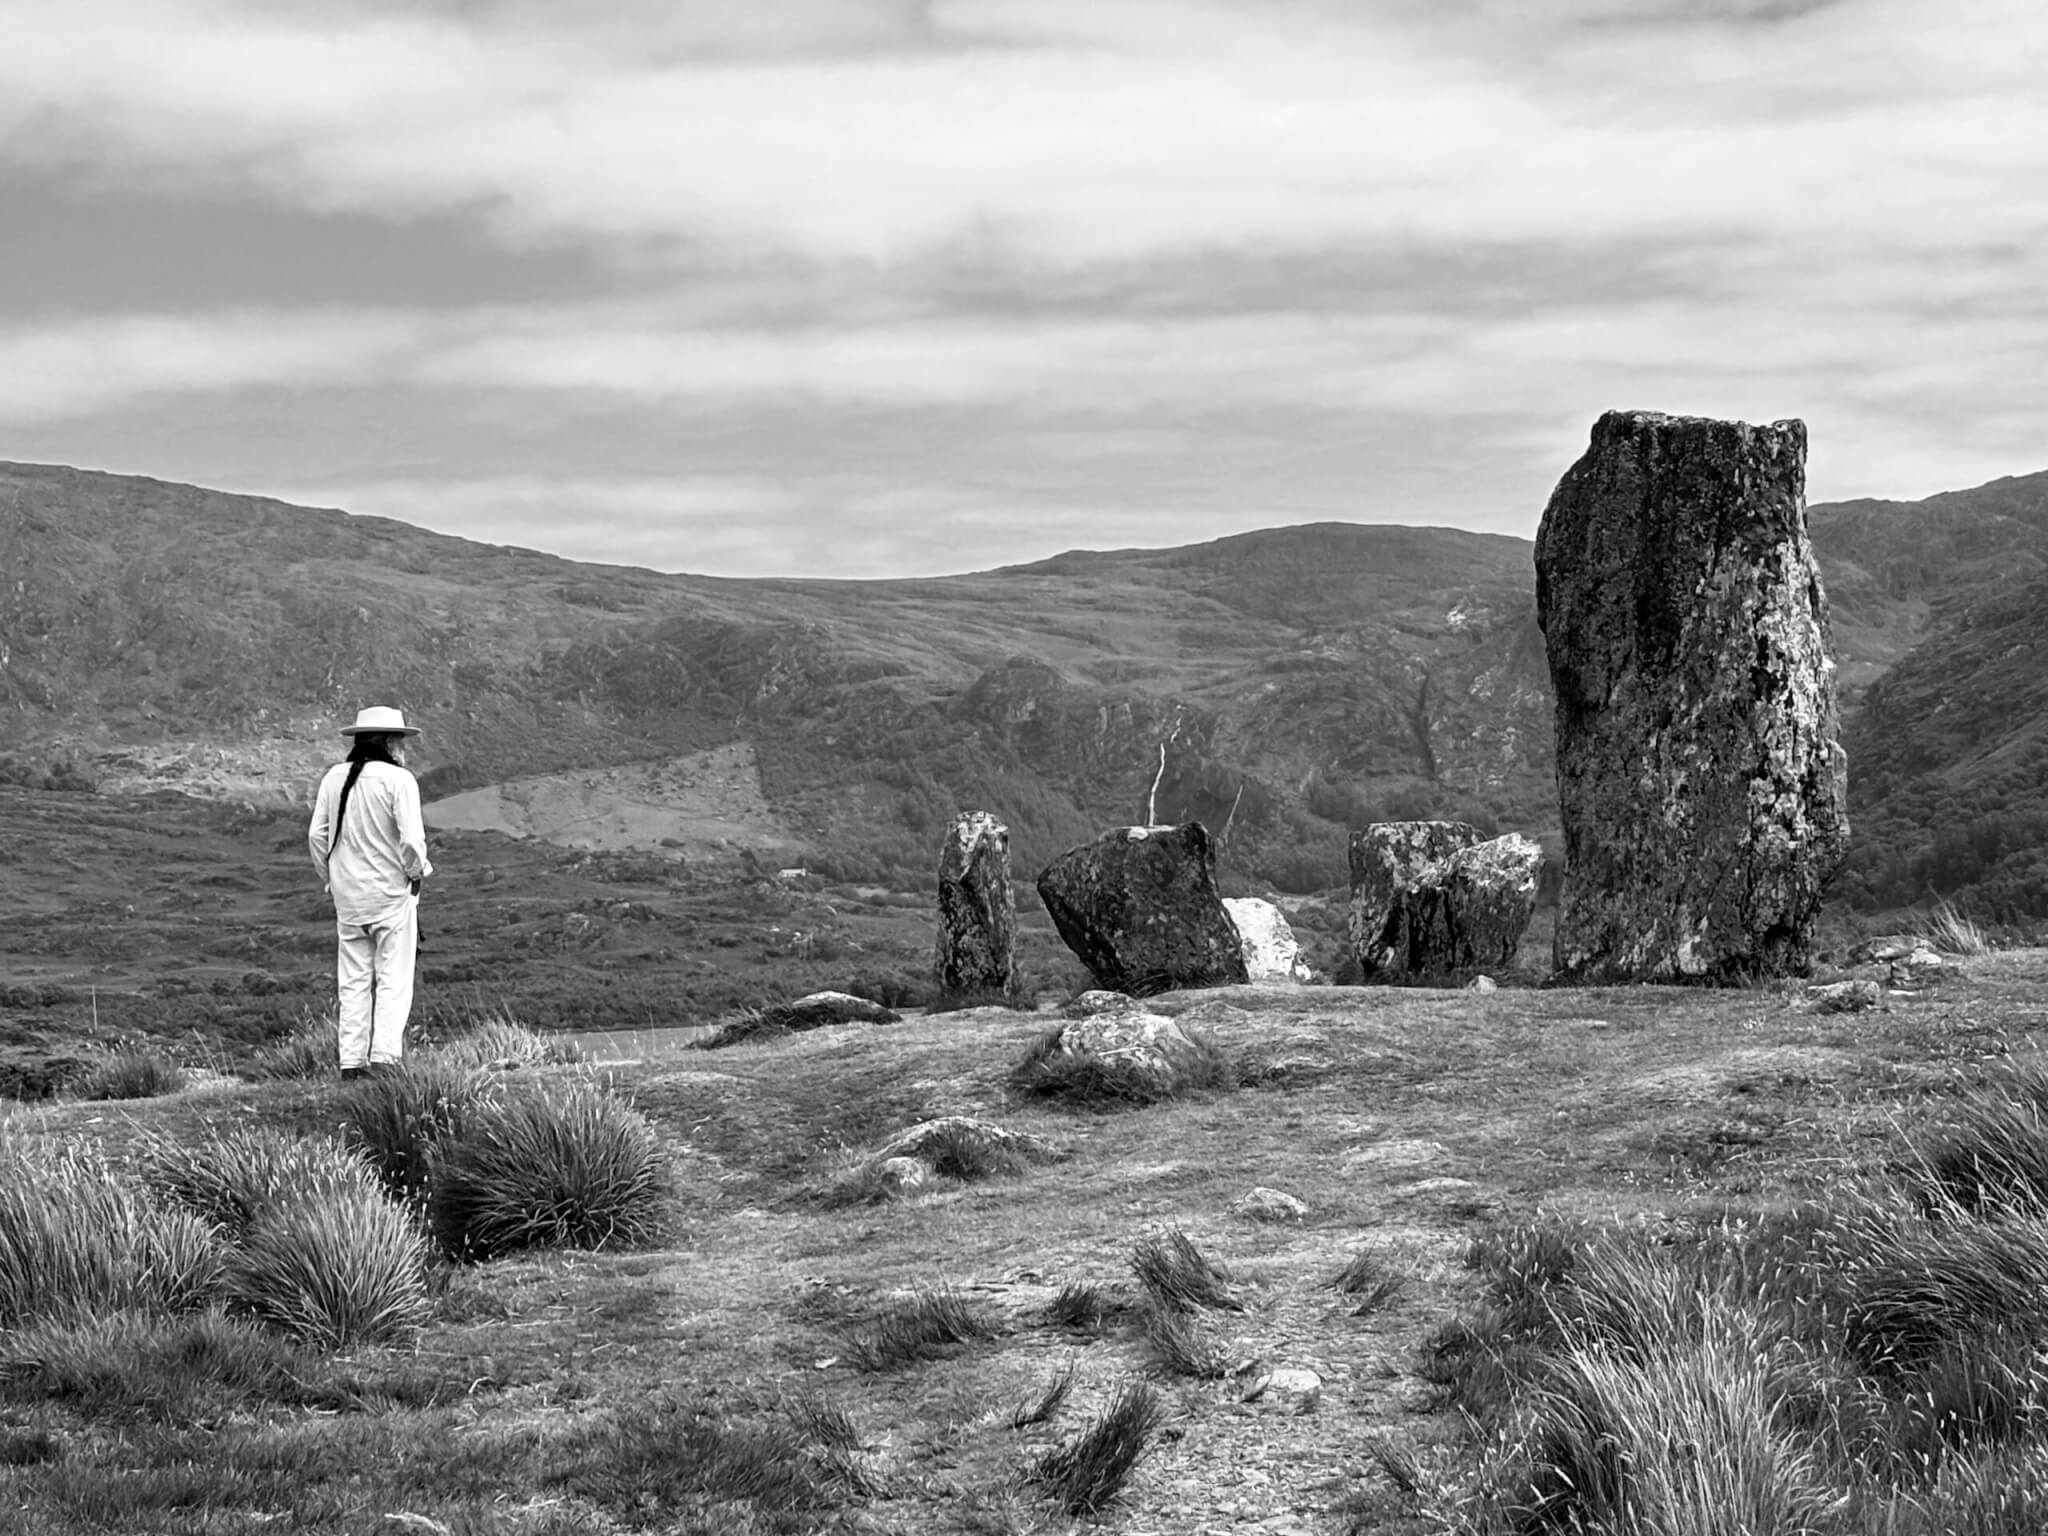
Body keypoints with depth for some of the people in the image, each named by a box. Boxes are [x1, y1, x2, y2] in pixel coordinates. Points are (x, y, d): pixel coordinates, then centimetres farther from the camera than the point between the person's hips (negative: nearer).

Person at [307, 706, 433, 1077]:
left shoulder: (334, 778, 4)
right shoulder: (398, 780, -12)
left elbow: (317, 835, 5)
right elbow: (412, 840, -17)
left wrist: (331, 877, 15)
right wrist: (416, 872, 1)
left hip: (347, 894, 5)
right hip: (391, 892, -5)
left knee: (353, 982, 9)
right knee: (393, 980, 1)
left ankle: (352, 1062, 8)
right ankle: (384, 1056, -7)